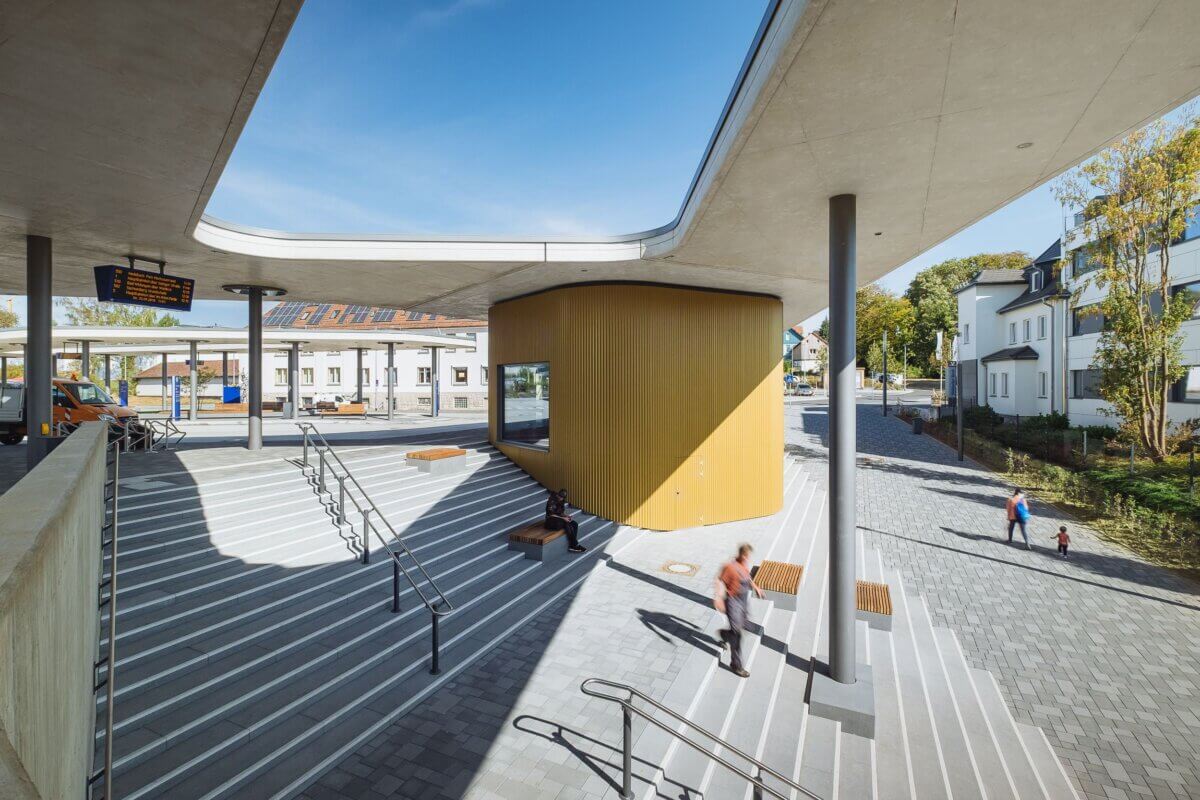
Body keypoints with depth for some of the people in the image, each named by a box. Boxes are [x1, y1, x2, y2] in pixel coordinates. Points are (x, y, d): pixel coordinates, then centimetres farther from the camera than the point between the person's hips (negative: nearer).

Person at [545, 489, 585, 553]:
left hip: (559, 519, 9)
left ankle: (572, 545, -10)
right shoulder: (551, 502, -20)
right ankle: (575, 545, -14)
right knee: (569, 526, -26)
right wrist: (563, 518, -22)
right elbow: (551, 515, -21)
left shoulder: (561, 502, 5)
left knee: (575, 524, -10)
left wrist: (566, 515, -8)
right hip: (551, 521, -9)